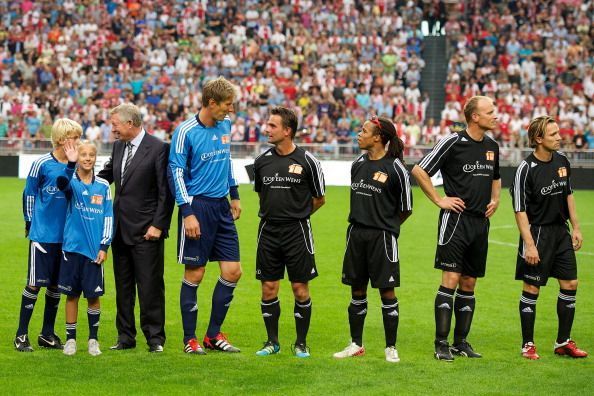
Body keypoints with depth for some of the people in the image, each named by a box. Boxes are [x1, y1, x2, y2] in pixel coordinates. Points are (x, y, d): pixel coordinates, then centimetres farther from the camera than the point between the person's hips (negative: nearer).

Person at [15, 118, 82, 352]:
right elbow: (29, 194, 0)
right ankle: (21, 335, 4)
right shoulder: (42, 164, -9)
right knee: (34, 283, -3)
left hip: (67, 235, 5)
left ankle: (47, 334, 20)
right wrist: (30, 223, 4)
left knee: (56, 284, 10)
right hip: (43, 234, -5)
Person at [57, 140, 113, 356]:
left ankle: (93, 339, 15)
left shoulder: (103, 186, 4)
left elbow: (108, 217, 6)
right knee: (72, 294, 5)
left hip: (94, 249, 1)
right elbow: (62, 184, -27)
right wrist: (71, 164, -45)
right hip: (73, 247, -1)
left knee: (93, 295, 4)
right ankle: (70, 339, 13)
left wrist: (104, 246, -1)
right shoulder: (72, 181, -2)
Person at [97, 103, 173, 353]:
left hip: (146, 229, -7)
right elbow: (105, 176, 25)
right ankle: (125, 336, 17)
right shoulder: (118, 147, 11)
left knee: (150, 285, -3)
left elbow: (166, 192, -11)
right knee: (123, 286, 10)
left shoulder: (158, 148, -10)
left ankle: (155, 338, 4)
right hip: (120, 228, 7)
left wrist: (158, 225, -15)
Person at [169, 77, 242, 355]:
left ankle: (214, 335, 15)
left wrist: (234, 196, 23)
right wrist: (188, 213, -16)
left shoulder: (225, 125, 9)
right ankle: (190, 339, 9)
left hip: (221, 206, 7)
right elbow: (176, 173, -11)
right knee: (194, 275, -2)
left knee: (232, 272, 3)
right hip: (197, 206, -7)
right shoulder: (185, 132, -11)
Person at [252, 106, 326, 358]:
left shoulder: (307, 161, -5)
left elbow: (319, 198, 6)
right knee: (268, 288, 3)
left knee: (300, 289, 0)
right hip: (268, 231, 3)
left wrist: (297, 214, 10)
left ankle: (301, 343, 12)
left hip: (297, 231, -3)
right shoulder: (262, 161, 5)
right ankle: (272, 341, 15)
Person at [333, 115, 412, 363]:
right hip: (356, 233, 6)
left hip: (382, 236, -6)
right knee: (357, 290, 10)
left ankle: (391, 347, 7)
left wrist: (385, 226, 6)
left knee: (387, 290, -1)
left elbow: (406, 209, -3)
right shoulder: (358, 164, 8)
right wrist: (361, 223, 15)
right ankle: (356, 344, 19)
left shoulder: (395, 168, -10)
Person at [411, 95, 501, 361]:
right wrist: (439, 200, -9)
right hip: (456, 218, -7)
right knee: (450, 280, -10)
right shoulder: (453, 142, -10)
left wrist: (495, 200, 13)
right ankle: (441, 344, -8)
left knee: (468, 284, 9)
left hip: (480, 221, 7)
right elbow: (418, 171, -8)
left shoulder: (492, 146, 12)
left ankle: (461, 342, 15)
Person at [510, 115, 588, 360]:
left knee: (570, 284, 5)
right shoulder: (526, 169, -16)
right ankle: (528, 345, 9)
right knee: (531, 289, -1)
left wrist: (575, 228, 14)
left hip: (561, 231, 7)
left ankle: (563, 342, 16)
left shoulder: (562, 161, 4)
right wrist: (529, 244, -18)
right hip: (537, 232, -7)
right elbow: (520, 209, -15)